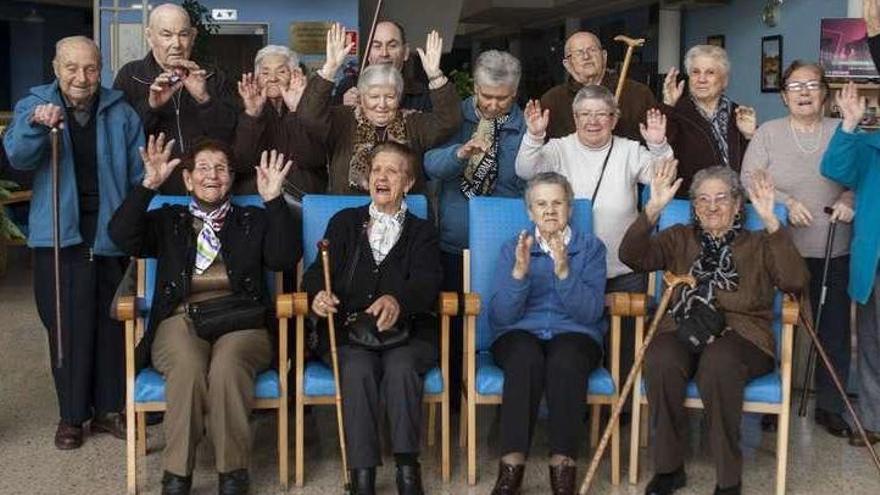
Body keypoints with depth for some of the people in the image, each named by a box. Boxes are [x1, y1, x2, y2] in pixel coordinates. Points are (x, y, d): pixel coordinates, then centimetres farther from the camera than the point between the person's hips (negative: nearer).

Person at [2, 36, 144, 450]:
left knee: (112, 324, 8)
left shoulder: (120, 112, 4)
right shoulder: (34, 105, 1)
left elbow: (139, 173, 5)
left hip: (112, 234, 2)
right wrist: (37, 125, -37)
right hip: (60, 235, -1)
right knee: (68, 326, 3)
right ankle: (71, 414, 16)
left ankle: (109, 408, 22)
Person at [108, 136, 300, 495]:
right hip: (181, 322, 0)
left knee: (227, 366, -35)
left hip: (240, 325, 0)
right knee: (188, 367, -35)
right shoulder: (168, 220, 20)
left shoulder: (253, 220, 20)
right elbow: (122, 236, 2)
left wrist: (273, 200, -5)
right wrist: (149, 185, -8)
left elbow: (285, 258, 2)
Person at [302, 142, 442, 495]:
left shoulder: (422, 232, 17)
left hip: (406, 330, 0)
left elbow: (427, 283, -2)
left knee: (401, 367, -33)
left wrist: (397, 301, -27)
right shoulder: (344, 222, 22)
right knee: (359, 369, -32)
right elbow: (318, 271, 9)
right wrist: (318, 293, -18)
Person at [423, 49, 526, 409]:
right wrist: (460, 152, -30)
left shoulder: (526, 126, 2)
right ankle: (453, 392, 23)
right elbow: (430, 164, -15)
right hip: (455, 241, 0)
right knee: (454, 318, 8)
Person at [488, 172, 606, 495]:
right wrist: (519, 271, -16)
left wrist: (565, 272, -19)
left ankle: (563, 469, -33)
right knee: (526, 358, -35)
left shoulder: (591, 247, 10)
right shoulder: (513, 248, 12)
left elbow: (591, 313, -5)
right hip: (520, 334, 0)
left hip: (574, 335, 0)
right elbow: (500, 317, -1)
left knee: (565, 360, -36)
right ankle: (511, 466, -35)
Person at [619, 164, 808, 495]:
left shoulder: (759, 245, 15)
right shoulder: (679, 239, 21)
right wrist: (653, 209, -10)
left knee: (718, 362, -37)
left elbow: (796, 282, -5)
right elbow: (632, 256, 3)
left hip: (741, 337, -1)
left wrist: (770, 221, -13)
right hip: (683, 333, 2)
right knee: (661, 360, -33)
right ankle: (669, 467, -16)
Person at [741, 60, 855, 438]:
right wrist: (785, 202, -18)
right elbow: (749, 179, -4)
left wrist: (850, 199, -12)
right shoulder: (768, 132, 3)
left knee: (834, 329, 6)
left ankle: (830, 406, 21)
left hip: (835, 253, 2)